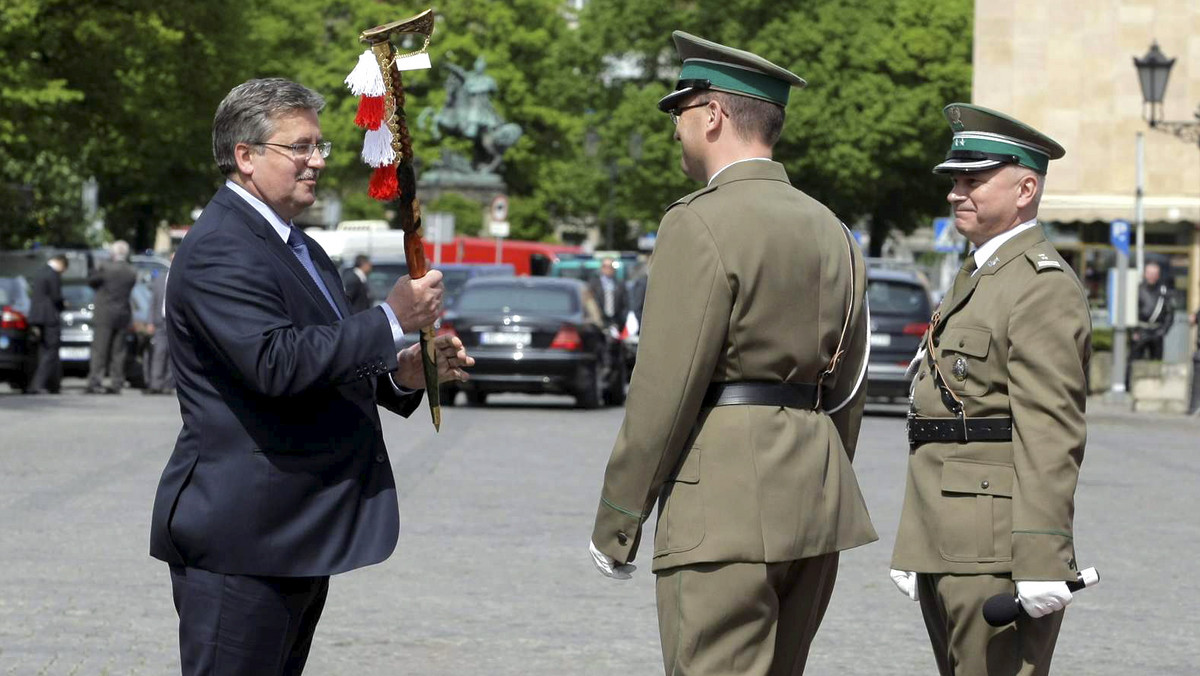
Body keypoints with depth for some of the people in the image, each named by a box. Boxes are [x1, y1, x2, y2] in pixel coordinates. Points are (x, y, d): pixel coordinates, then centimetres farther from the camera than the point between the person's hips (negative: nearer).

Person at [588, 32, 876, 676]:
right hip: (814, 506, 9)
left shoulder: (701, 224, -10)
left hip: (723, 508, -9)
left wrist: (614, 525, -7)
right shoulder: (831, 231, 15)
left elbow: (662, 391, -13)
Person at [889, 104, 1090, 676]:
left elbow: (1050, 436, -19)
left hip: (996, 549, -10)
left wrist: (1041, 561, -25)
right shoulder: (975, 277, 21)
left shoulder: (1044, 286, -11)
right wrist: (914, 549, 20)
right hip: (948, 544, 10)